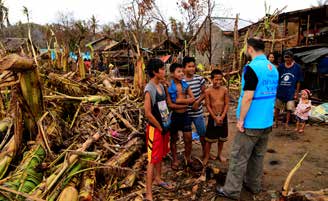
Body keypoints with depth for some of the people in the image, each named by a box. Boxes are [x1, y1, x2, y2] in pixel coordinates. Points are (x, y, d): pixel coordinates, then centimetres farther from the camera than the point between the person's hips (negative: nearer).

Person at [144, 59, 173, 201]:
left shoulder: (161, 86, 6)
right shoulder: (149, 89, -20)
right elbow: (148, 113, -22)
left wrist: (167, 123, 8)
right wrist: (160, 127, -12)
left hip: (164, 127, 8)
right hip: (155, 129, -8)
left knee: (160, 156, 21)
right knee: (153, 159, -1)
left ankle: (157, 179, 40)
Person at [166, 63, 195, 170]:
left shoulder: (185, 84, 1)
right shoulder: (168, 87, -12)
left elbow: (192, 99, -5)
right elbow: (170, 105, -17)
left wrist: (179, 100, -15)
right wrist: (184, 104, -15)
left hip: (185, 115, 3)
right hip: (174, 115, -3)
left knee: (188, 140, 9)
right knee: (174, 139, 15)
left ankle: (187, 159, 30)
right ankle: (175, 160, 32)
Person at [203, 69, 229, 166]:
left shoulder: (224, 90, -5)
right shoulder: (208, 91, -10)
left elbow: (226, 104, -3)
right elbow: (208, 106, -9)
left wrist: (222, 116, -12)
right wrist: (215, 117, -13)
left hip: (223, 116, 3)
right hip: (212, 117, -2)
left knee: (221, 137, 16)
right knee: (209, 138, 4)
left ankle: (219, 154, 35)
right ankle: (206, 157, 17)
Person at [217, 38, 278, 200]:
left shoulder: (252, 68, -17)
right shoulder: (273, 69, 7)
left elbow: (248, 97, -22)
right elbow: (271, 94, 15)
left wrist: (241, 119, -15)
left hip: (251, 123, -8)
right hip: (267, 122, 8)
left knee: (239, 158, 3)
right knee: (258, 156, 19)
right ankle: (254, 185, 33)